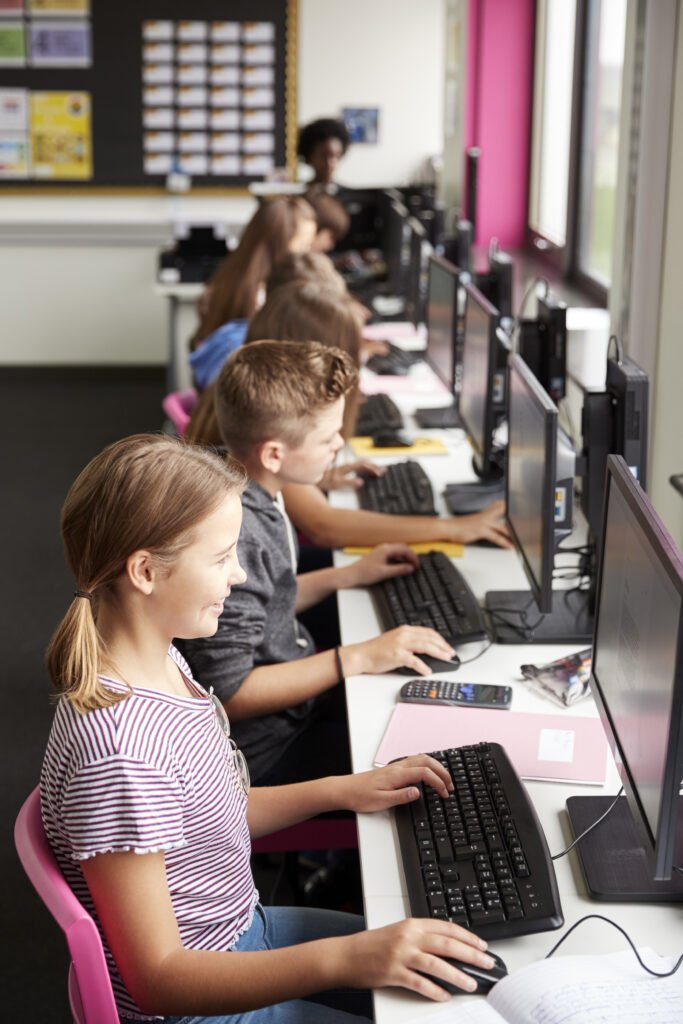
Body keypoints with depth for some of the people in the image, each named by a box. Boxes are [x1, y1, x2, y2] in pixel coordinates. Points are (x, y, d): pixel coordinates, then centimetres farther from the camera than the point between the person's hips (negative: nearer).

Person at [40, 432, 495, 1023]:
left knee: (451, 973, 15)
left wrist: (341, 791, 3)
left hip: (242, 930, 9)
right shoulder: (121, 751, -33)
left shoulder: (161, 662, -3)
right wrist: (343, 959, -35)